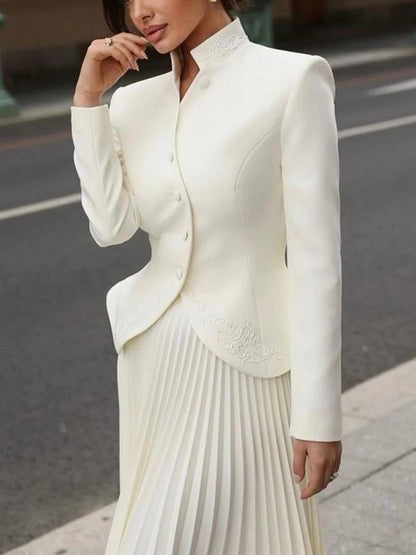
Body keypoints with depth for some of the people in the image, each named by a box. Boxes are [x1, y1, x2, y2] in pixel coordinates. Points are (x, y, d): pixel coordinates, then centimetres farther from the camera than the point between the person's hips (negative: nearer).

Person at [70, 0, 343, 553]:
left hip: (242, 363, -5)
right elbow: (111, 225, -5)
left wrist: (319, 415, -14)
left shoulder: (292, 81, -11)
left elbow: (316, 255, -14)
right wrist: (88, 97, -8)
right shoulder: (134, 102, 7)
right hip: (154, 359, 6)